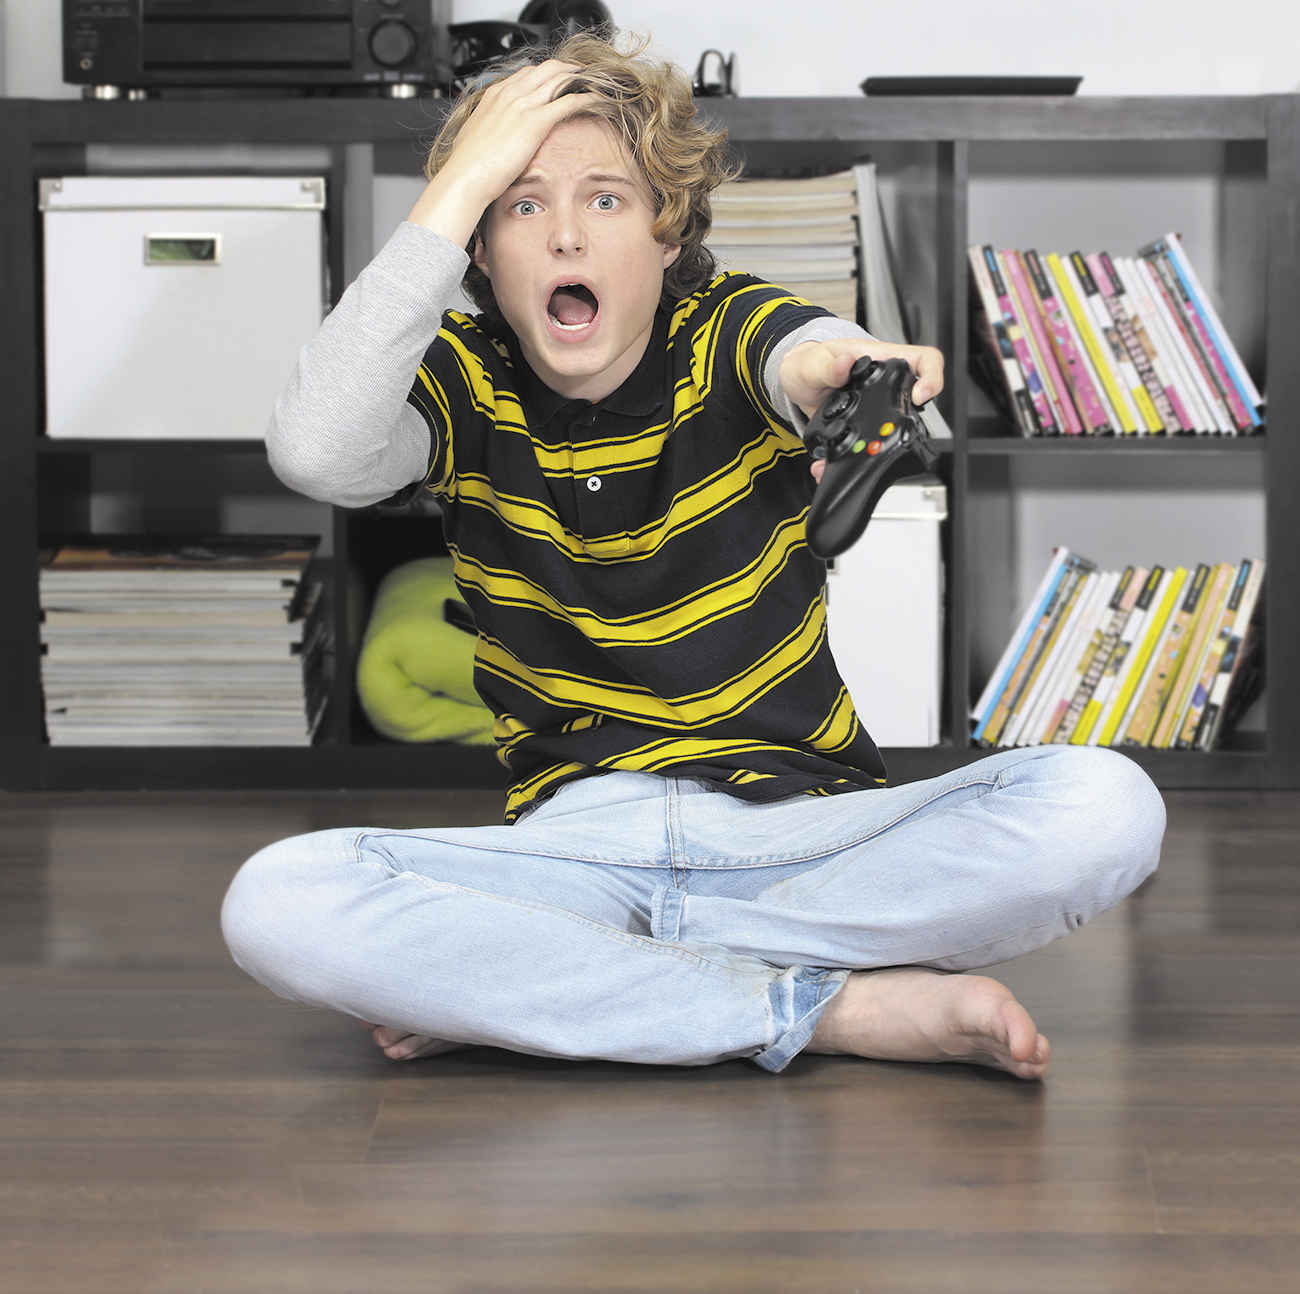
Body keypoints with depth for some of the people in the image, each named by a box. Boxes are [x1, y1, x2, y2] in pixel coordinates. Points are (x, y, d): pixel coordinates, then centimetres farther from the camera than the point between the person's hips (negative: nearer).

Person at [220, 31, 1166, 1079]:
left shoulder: (724, 334, 0)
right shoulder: (467, 381, 1)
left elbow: (805, 359, -26)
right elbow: (317, 454, -23)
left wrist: (839, 369, -53)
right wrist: (460, 185, -18)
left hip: (797, 826, 0)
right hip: (575, 841, 0)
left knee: (1103, 805, -27)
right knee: (274, 904, -28)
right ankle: (835, 1008, -25)